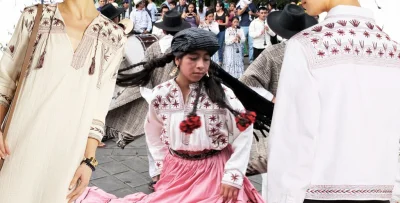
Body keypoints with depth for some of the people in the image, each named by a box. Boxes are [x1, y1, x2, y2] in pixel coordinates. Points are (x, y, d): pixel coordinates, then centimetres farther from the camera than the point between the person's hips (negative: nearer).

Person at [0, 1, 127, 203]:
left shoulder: (113, 36, 0)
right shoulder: (34, 17, 0)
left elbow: (100, 105, 1)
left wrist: (89, 160, -1)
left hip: (68, 149, 0)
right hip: (22, 141, 0)